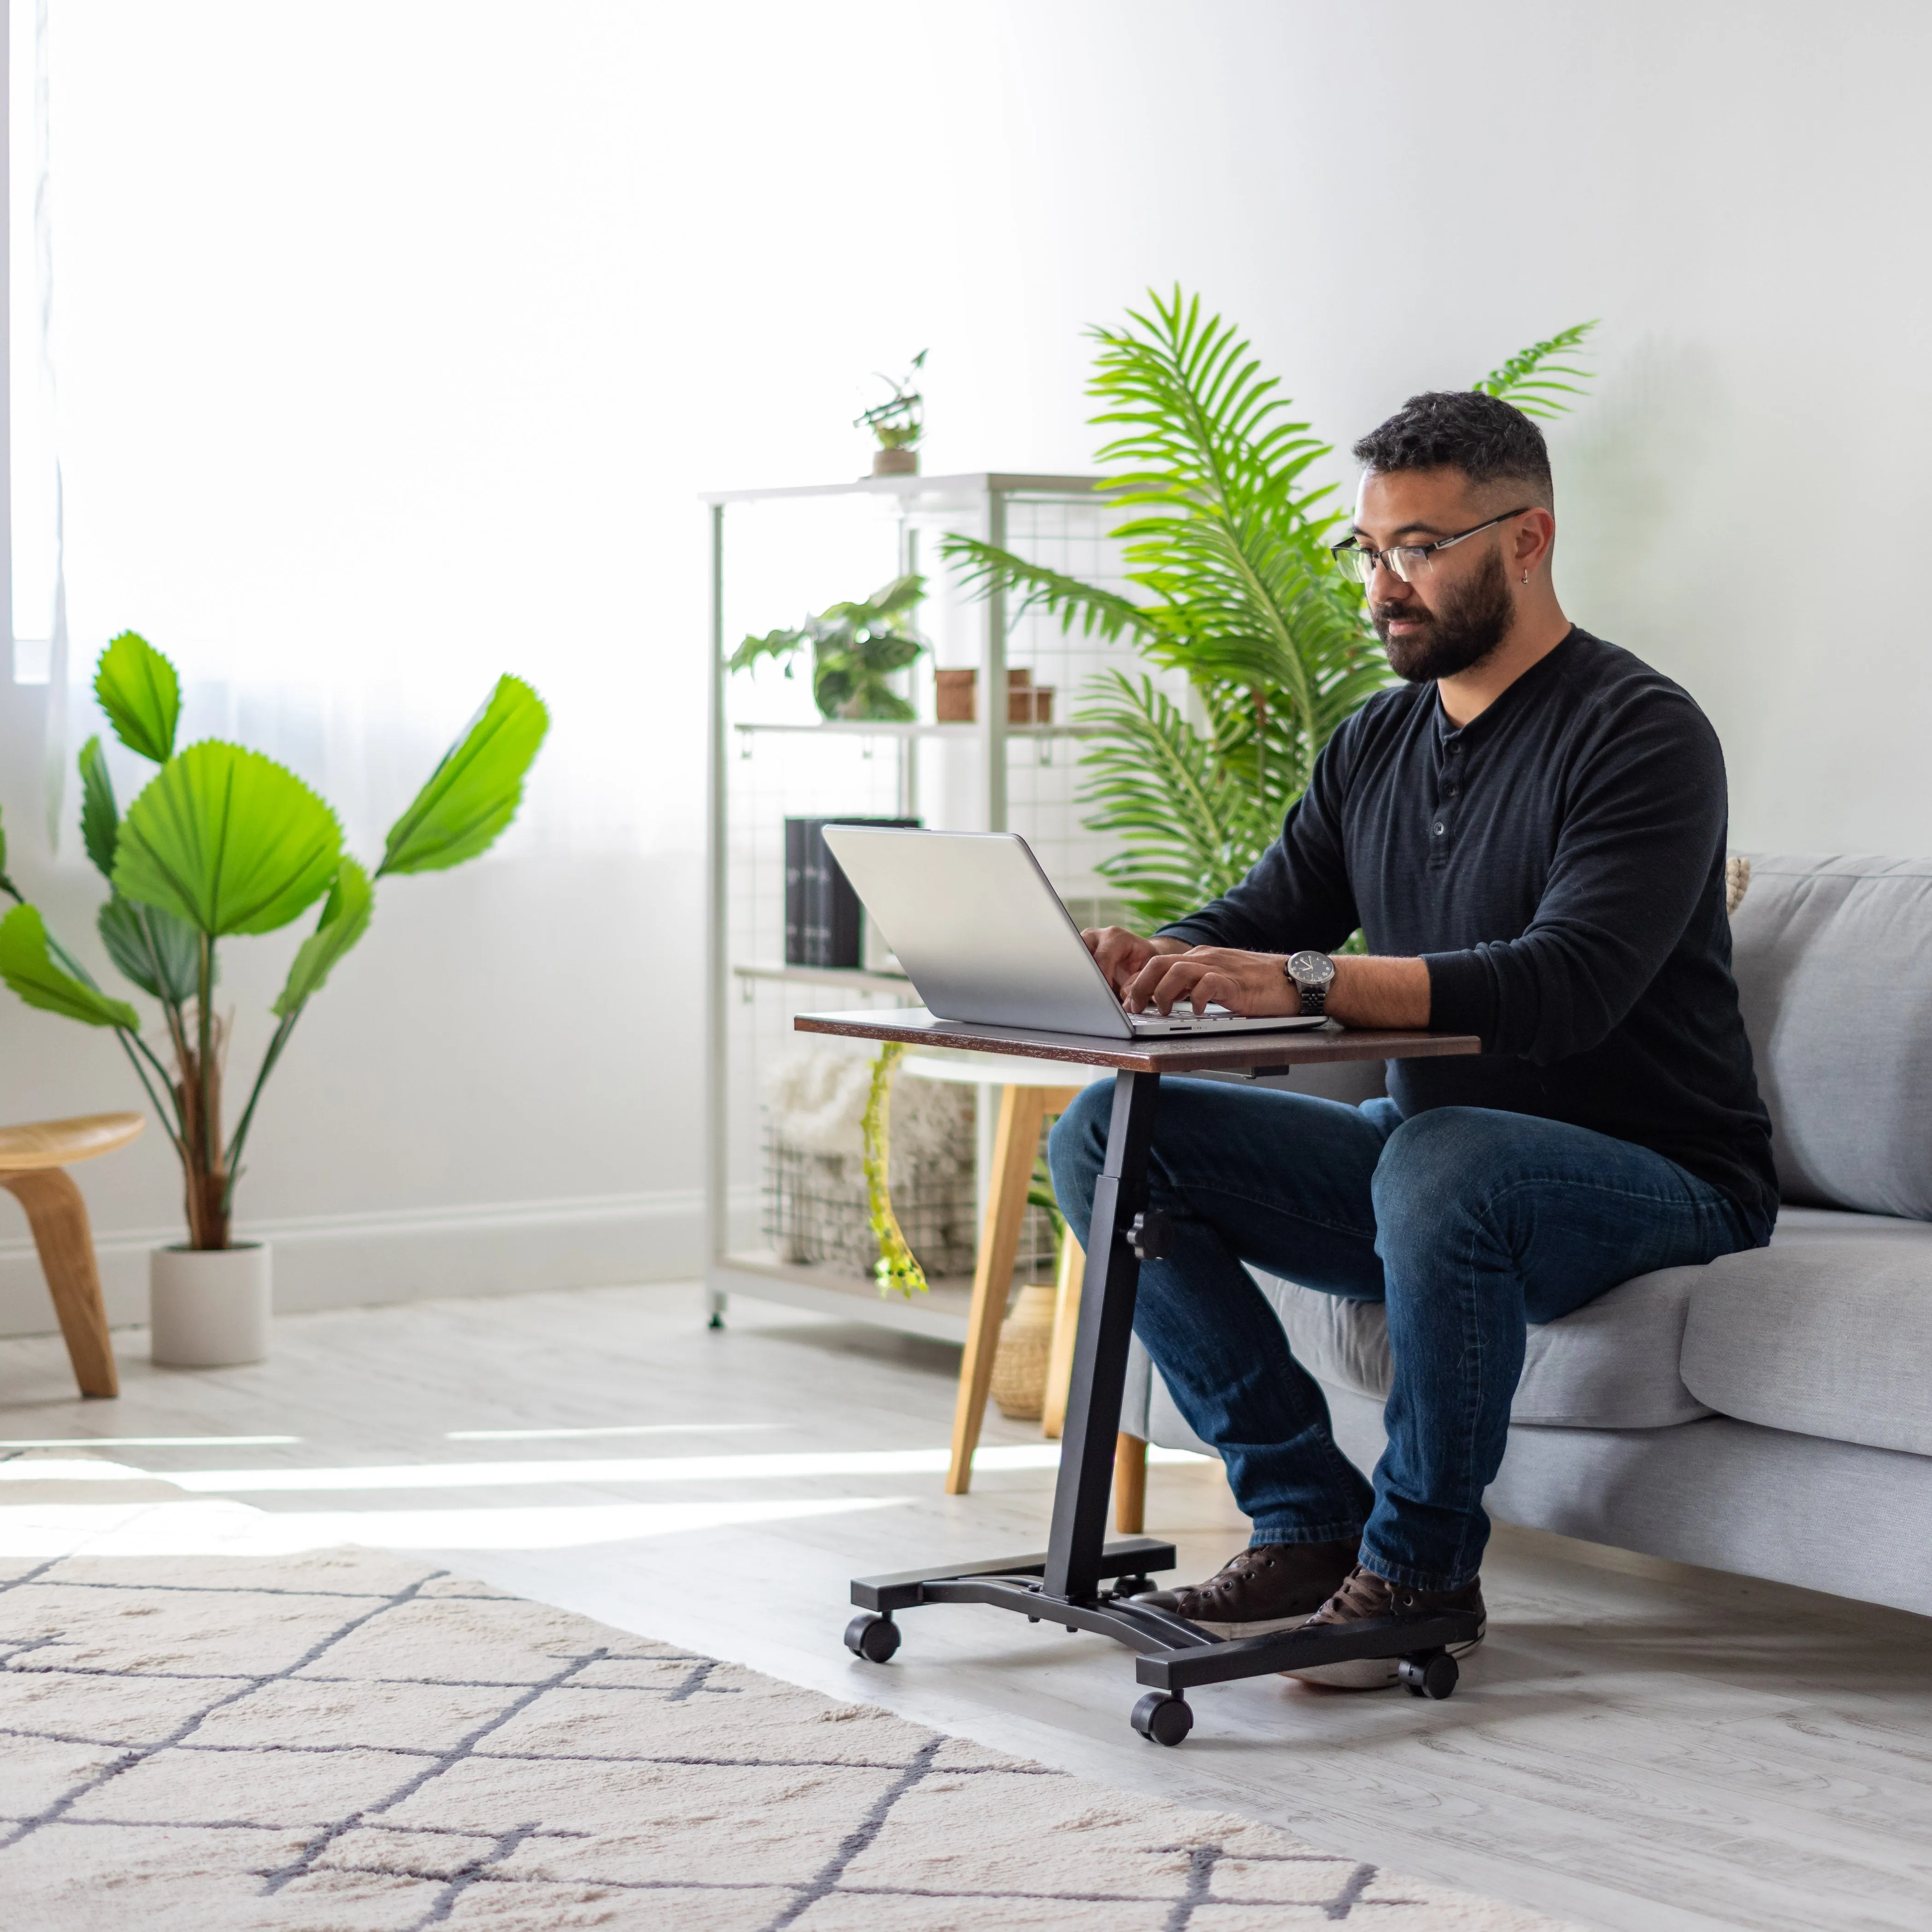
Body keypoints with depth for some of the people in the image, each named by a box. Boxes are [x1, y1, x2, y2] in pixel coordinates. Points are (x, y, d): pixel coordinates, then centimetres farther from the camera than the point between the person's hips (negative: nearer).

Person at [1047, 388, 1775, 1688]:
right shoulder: (1377, 746, 11)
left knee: (1441, 1160, -40)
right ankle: (1309, 1520, -7)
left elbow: (1569, 985, -29)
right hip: (1430, 1152, 8)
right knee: (1105, 1137, -7)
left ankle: (1423, 1566, -18)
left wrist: (1304, 978, -41)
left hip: (1652, 1179, -7)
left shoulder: (1641, 736, -14)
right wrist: (1149, 961, -17)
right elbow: (1258, 922, 9)